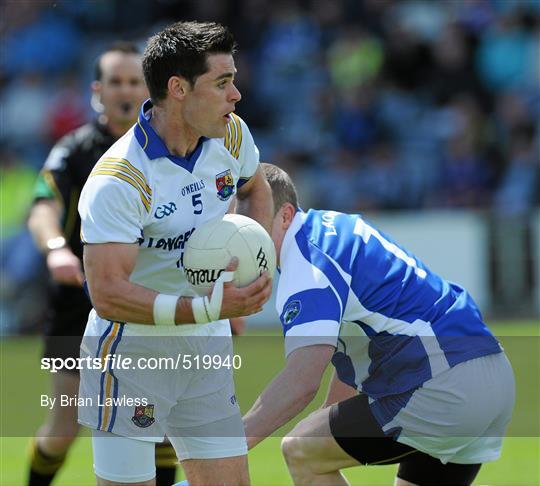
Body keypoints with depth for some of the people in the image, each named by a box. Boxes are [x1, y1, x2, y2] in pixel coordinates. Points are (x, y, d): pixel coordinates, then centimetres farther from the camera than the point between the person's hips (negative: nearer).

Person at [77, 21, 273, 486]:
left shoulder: (231, 135, -3)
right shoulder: (117, 181, -25)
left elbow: (255, 189, 21)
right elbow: (107, 294, -29)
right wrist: (209, 308, -36)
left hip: (208, 351, 7)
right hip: (132, 355, -6)